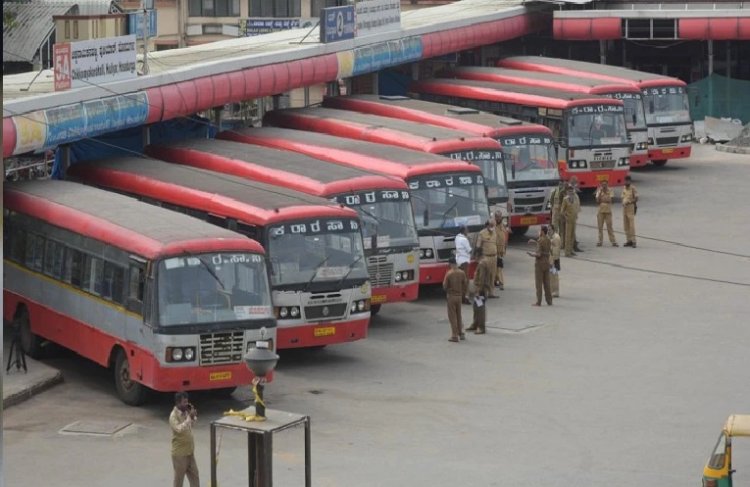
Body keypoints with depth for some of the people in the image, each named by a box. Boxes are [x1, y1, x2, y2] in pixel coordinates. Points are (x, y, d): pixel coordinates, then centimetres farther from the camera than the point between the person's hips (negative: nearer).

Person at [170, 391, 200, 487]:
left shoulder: (185, 412, 4)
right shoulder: (174, 416, -20)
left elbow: (191, 424, 19)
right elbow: (179, 429, -35)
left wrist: (194, 416, 0)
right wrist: (190, 417, -32)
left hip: (189, 451, 8)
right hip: (179, 453, -8)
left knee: (194, 475, 14)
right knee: (179, 477, 5)